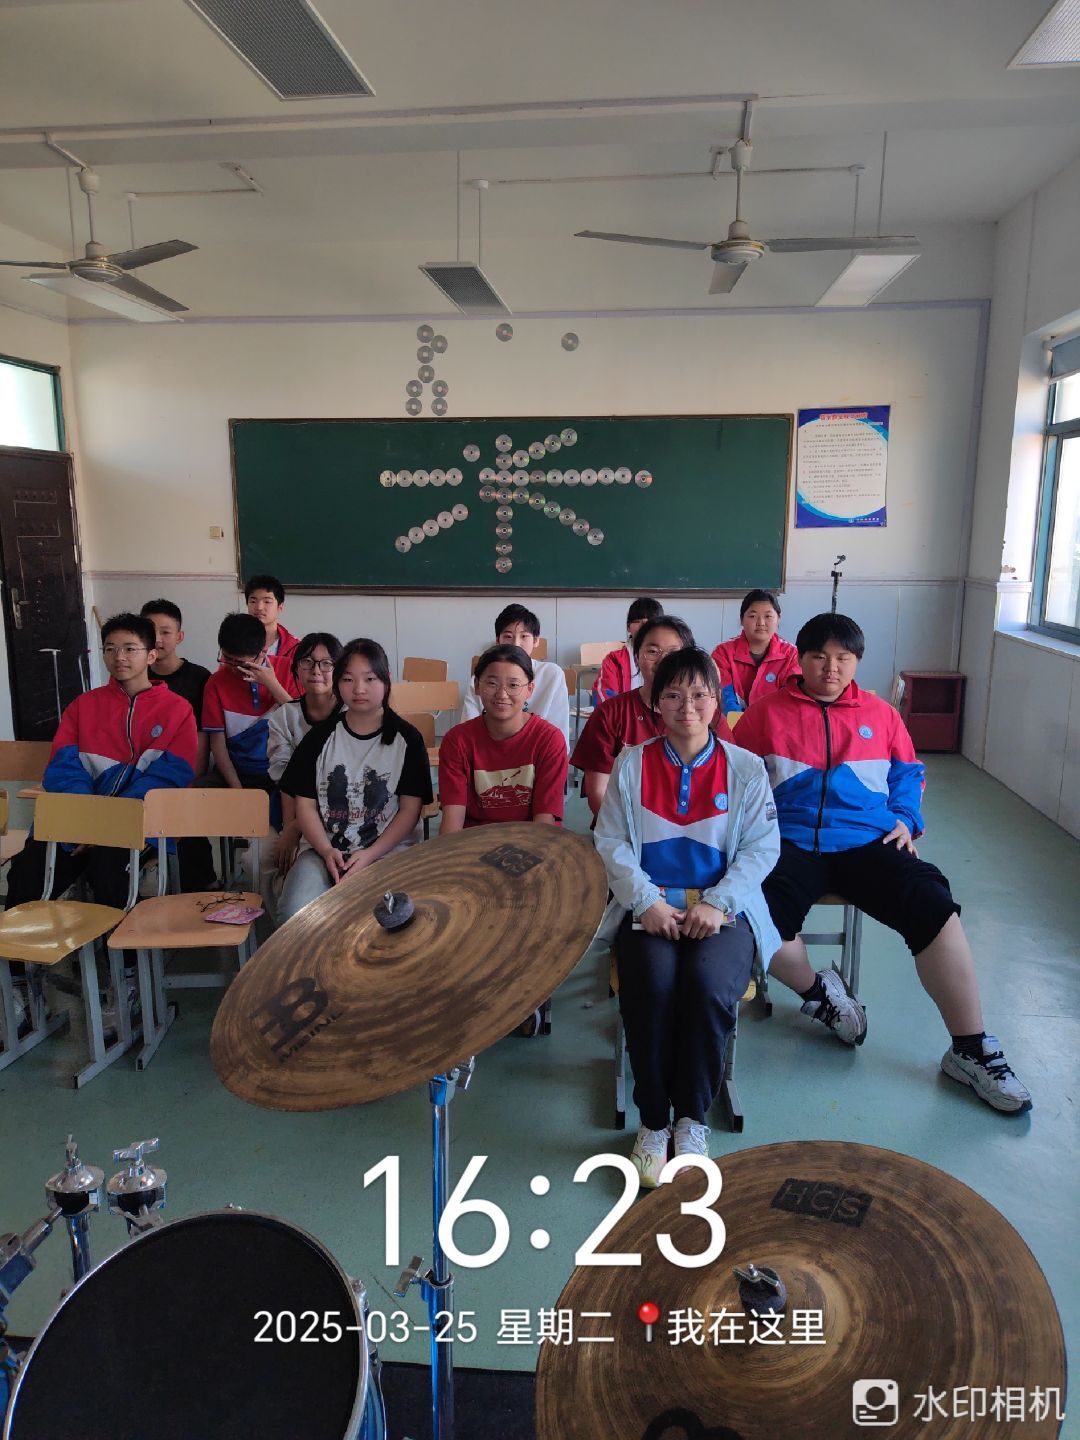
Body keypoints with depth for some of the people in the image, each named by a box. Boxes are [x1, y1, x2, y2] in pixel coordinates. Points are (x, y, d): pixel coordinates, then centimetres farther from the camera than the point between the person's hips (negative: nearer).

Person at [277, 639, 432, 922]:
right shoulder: (320, 736, 7)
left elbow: (410, 809, -1)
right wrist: (327, 852, -11)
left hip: (387, 847, -2)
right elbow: (305, 804, 6)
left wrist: (369, 856, -12)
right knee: (294, 914, -25)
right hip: (324, 848, 2)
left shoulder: (407, 739, 1)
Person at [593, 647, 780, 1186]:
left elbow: (762, 846, 0)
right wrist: (646, 901, -12)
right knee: (652, 986, -30)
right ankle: (653, 1120, -8)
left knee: (709, 983, -31)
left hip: (721, 909, 0)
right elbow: (611, 842, 2)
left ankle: (691, 1120, -8)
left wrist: (717, 903, -14)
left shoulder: (745, 768, 7)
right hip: (649, 906, 1)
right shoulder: (631, 764, 8)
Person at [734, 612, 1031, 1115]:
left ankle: (971, 1050, -6)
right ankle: (818, 992, 4)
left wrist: (906, 818, 6)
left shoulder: (880, 714, 16)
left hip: (867, 841, 2)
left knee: (935, 908, -22)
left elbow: (908, 773, 24)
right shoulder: (767, 713, 8)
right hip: (791, 842, -2)